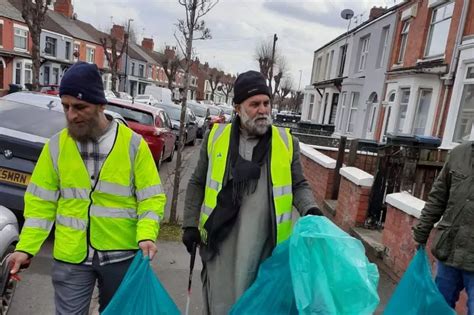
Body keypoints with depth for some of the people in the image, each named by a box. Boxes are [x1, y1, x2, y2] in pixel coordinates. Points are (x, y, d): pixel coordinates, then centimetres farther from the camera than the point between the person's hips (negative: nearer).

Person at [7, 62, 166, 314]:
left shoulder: (133, 144, -9)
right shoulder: (56, 145, -3)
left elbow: (151, 197, -8)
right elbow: (41, 201, 2)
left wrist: (146, 236, -22)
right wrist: (26, 247, -6)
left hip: (121, 255, 0)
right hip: (70, 258, 1)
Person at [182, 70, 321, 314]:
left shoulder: (287, 142, 1)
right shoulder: (215, 137, 2)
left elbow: (299, 185, 10)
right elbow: (197, 184, 10)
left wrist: (310, 210, -9)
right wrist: (190, 224, 7)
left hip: (265, 244, 0)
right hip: (220, 241, 0)